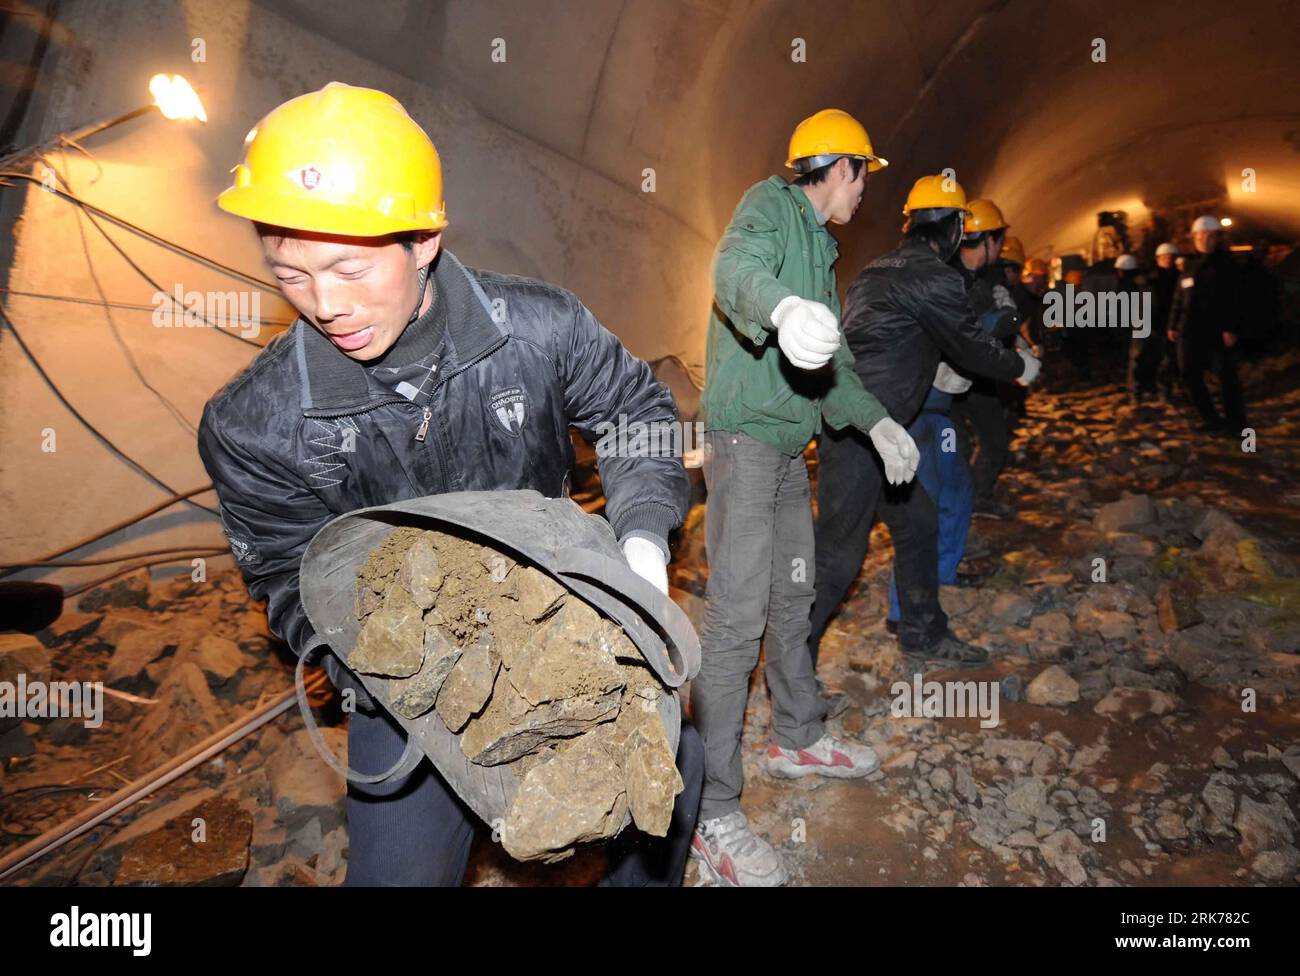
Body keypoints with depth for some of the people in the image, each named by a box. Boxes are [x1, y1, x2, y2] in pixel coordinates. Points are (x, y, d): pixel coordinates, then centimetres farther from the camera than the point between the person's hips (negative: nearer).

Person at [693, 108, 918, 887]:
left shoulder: (820, 246, 23)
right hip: (745, 437, -10)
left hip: (789, 446, 10)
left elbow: (832, 363, 27)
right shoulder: (771, 204, -5)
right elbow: (735, 268, -30)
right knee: (737, 617, -12)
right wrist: (782, 307, -51)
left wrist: (876, 420, 16)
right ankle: (714, 813, -5)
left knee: (794, 594, 19)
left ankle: (800, 737, 37)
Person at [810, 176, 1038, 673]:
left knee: (917, 522, 19)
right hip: (857, 431, -10)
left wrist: (940, 374, 30)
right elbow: (973, 346, 0)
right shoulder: (936, 278, -10)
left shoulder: (878, 269, 17)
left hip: (852, 422, 10)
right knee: (838, 554, -5)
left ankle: (923, 635, 32)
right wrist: (1020, 366, 18)